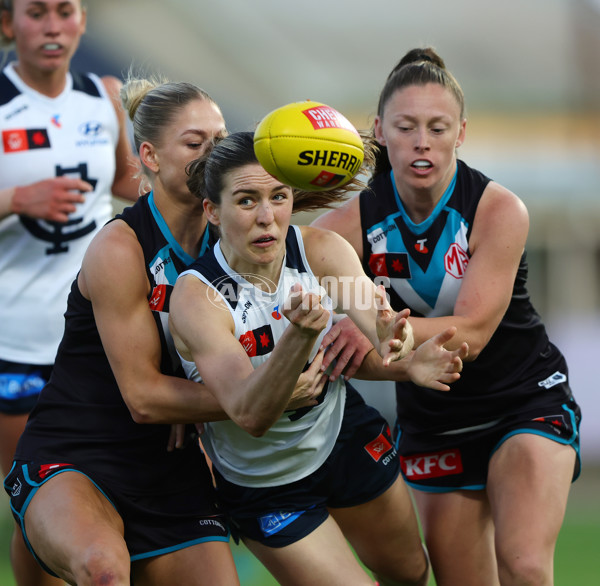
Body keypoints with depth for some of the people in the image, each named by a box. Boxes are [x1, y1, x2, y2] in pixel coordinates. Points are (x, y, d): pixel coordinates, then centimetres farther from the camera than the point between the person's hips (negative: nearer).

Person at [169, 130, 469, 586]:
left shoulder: (321, 250, -18)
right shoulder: (195, 298, -30)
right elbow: (249, 416, -41)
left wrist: (404, 361, -55)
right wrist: (300, 334, -57)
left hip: (347, 440, 4)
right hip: (264, 487, -4)